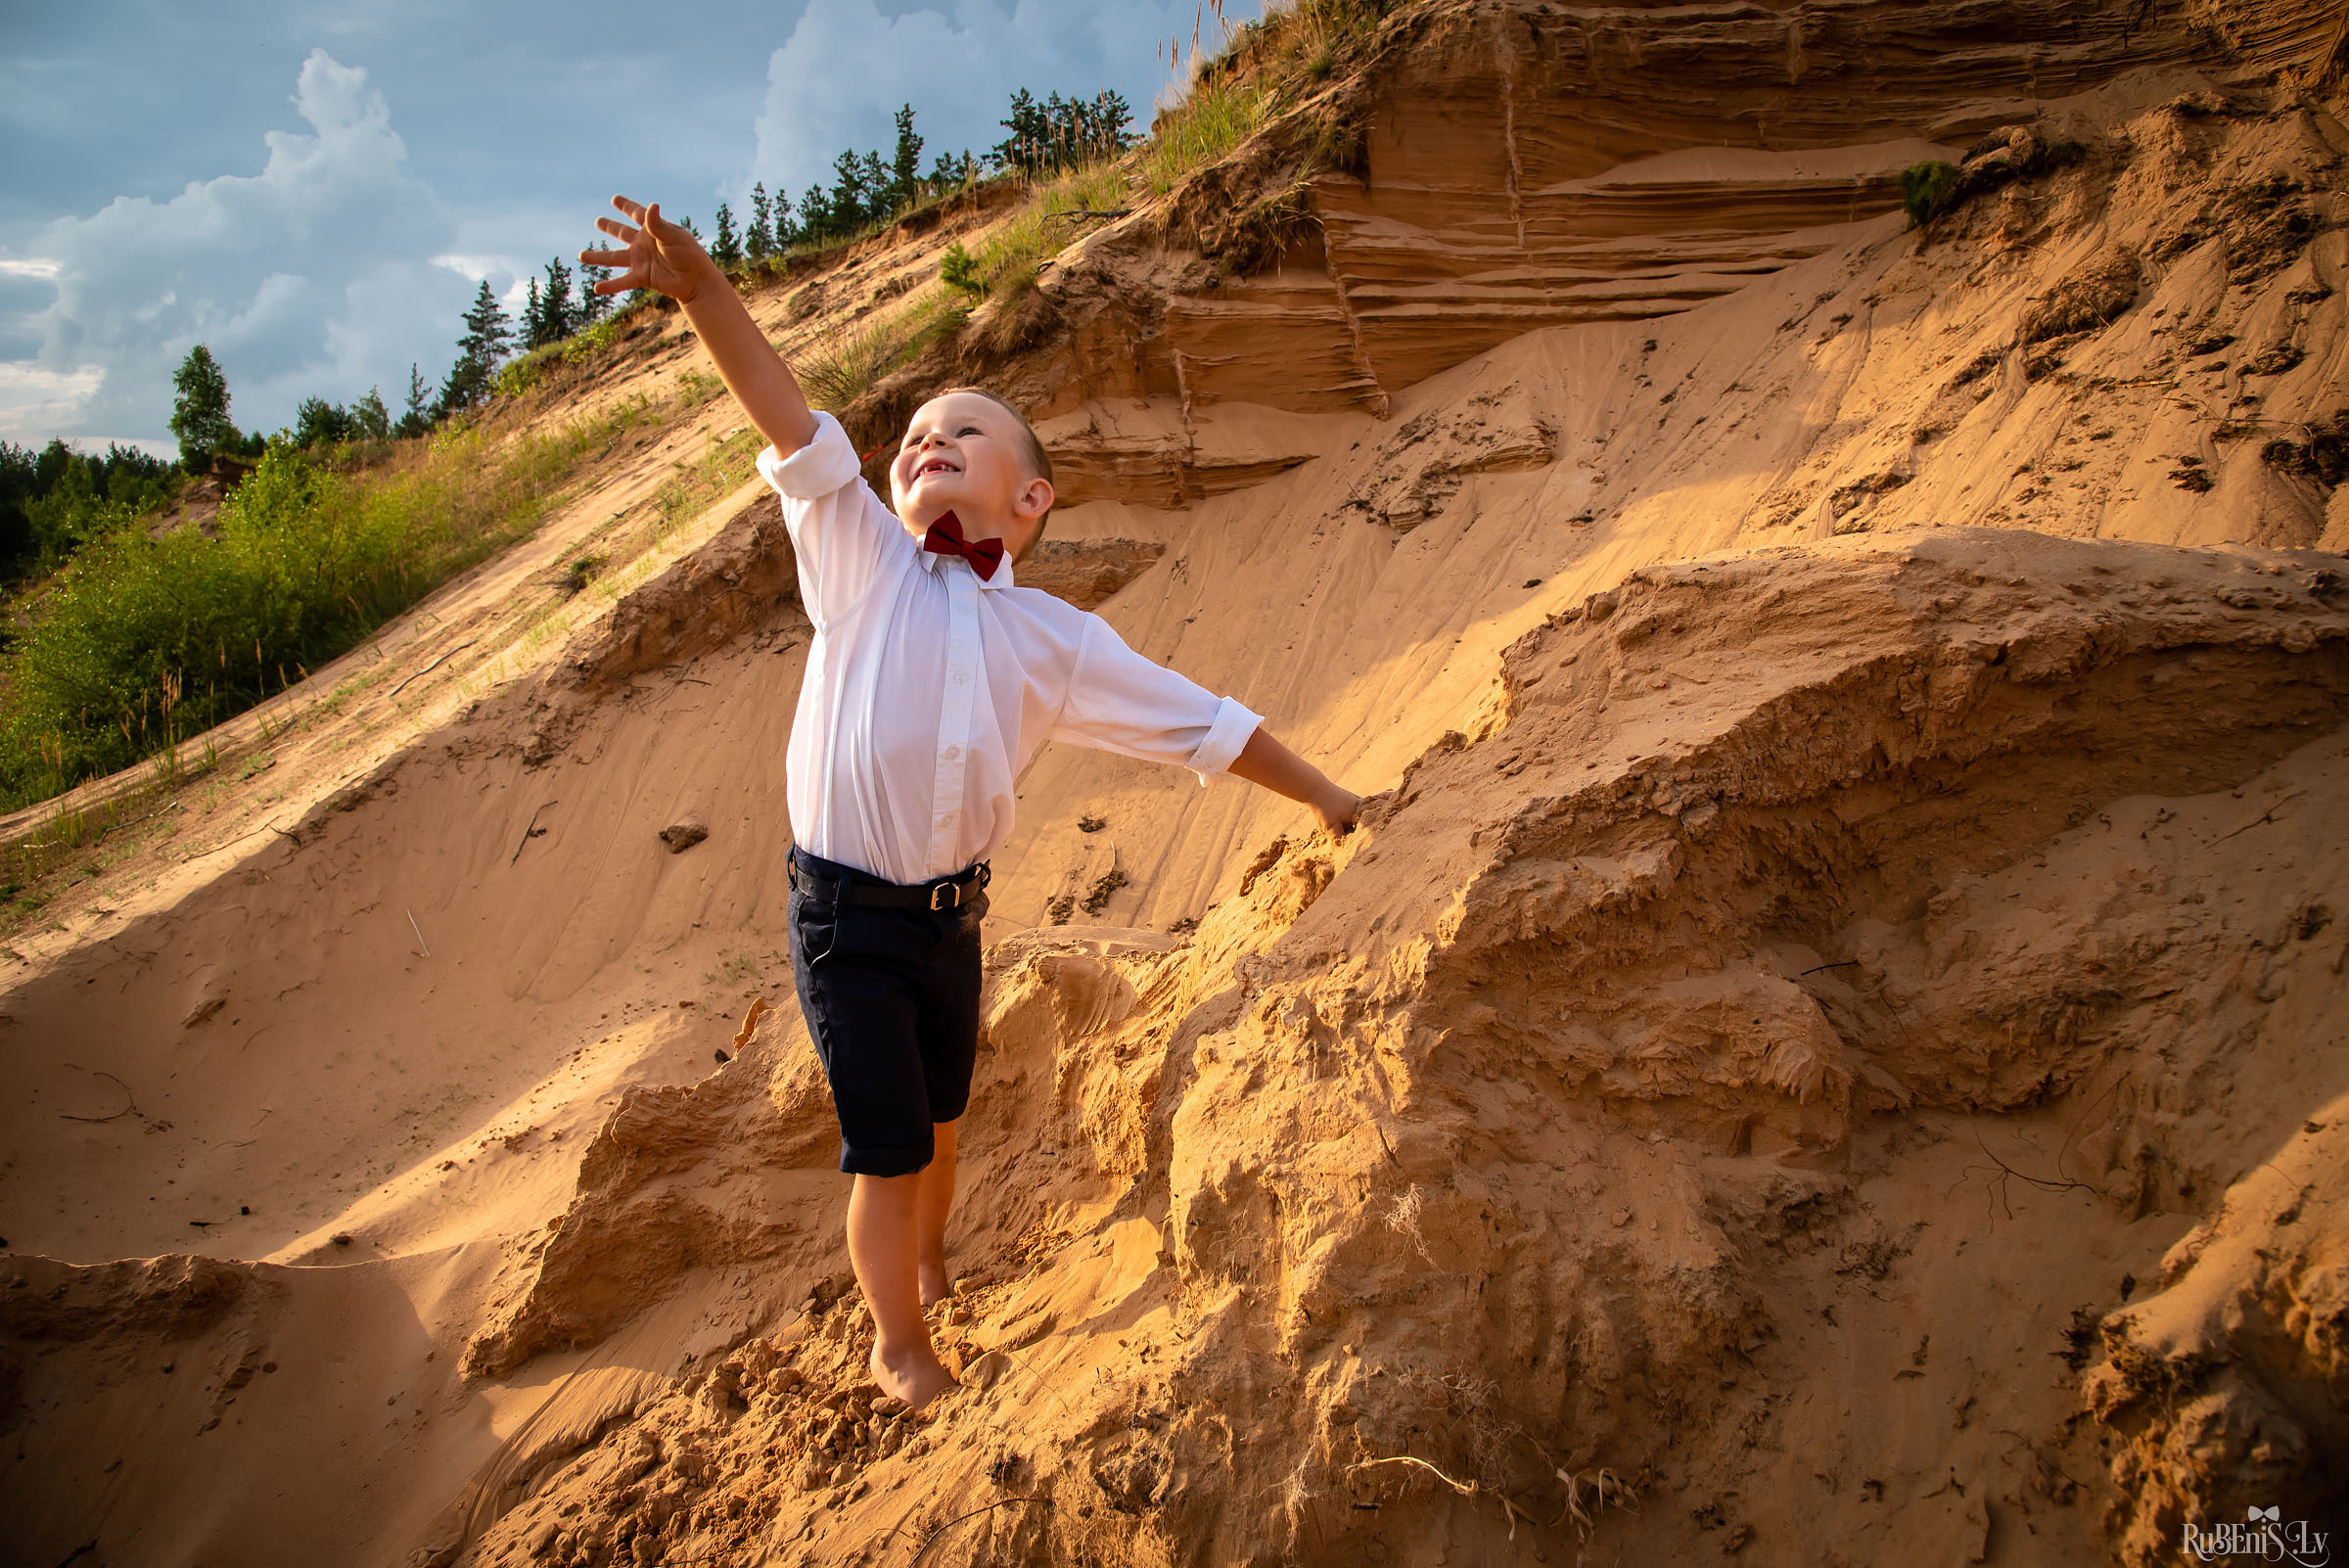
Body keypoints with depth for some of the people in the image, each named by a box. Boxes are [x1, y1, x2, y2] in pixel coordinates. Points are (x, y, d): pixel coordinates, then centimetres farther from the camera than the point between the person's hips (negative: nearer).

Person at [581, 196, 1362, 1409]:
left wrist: (1324, 798, 11)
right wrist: (701, 288, -34)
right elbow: (793, 430, -21)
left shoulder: (1055, 638, 0)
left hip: (951, 912, 4)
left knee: (937, 1124, 23)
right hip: (846, 915, -3)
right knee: (887, 1150, 4)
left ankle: (930, 1270, 52)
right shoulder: (863, 561, -7)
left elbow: (1198, 721, 5)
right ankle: (899, 1347, 28)